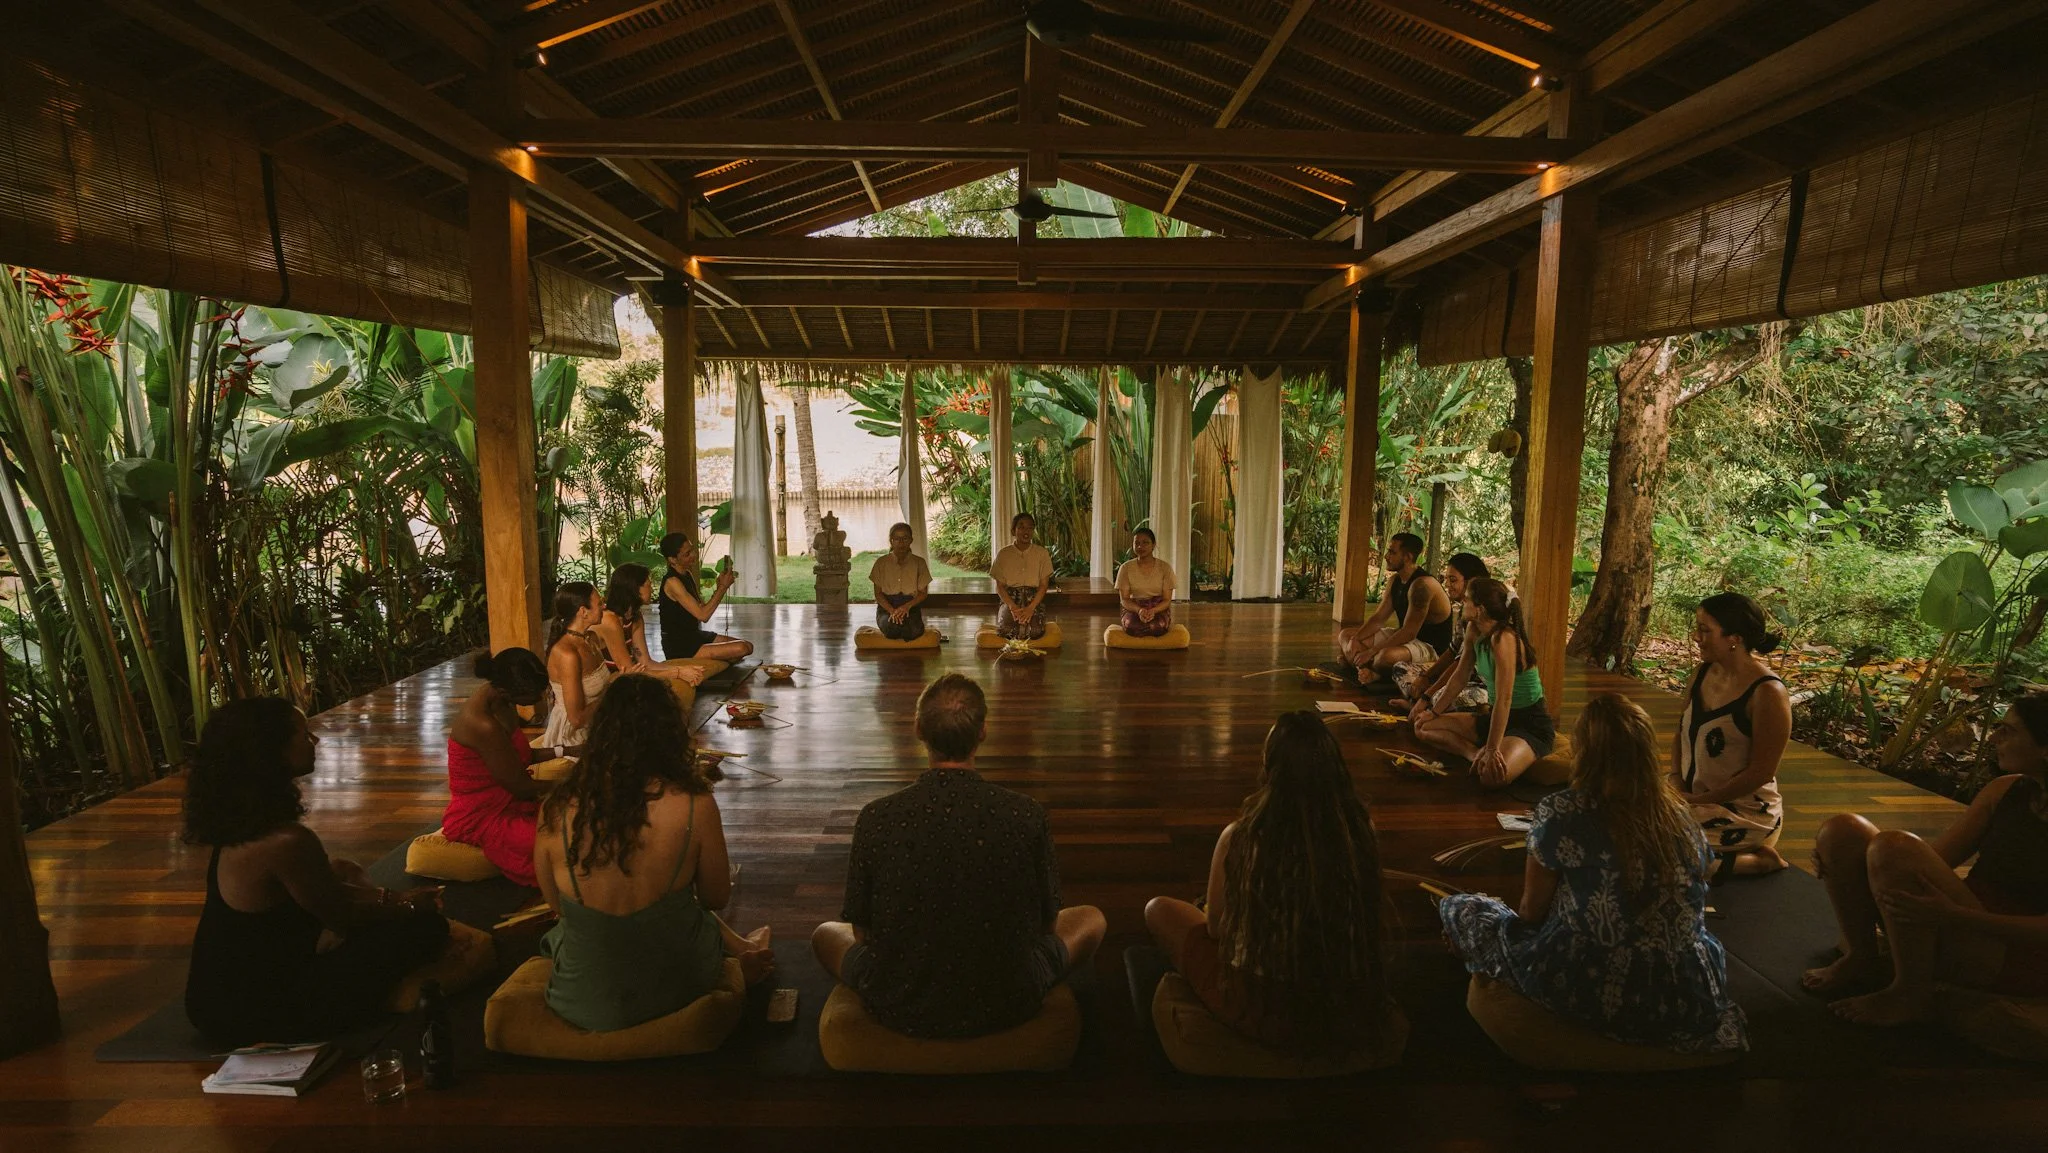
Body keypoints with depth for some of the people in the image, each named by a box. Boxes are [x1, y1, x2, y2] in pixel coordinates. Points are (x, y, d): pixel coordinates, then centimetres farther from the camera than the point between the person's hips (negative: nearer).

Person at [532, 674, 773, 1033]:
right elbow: (716, 898, -4)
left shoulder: (556, 810, -16)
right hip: (678, 991, -1)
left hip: (583, 1007, 2)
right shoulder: (694, 806, -21)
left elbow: (557, 905, 2)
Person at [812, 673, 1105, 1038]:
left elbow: (861, 931, -3)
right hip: (1006, 1008, 0)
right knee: (1091, 917, 24)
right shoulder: (1026, 816, -18)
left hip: (900, 1012, 1)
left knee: (825, 934, 30)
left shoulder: (875, 819, -17)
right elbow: (1047, 922, -3)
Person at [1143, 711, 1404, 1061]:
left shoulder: (1240, 837, -23)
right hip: (1352, 1012, 4)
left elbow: (1217, 928, -7)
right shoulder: (1361, 829, -15)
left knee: (1159, 910, 15)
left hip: (1264, 1015, -3)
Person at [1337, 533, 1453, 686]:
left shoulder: (1422, 584, -25)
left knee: (1386, 655, -42)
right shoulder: (1394, 580, 6)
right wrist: (1355, 639, -11)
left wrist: (1371, 652, -28)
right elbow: (1378, 617, 7)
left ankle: (1369, 672, -8)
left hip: (1430, 646, -10)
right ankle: (1367, 672, -21)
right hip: (1403, 637, 10)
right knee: (1345, 636, 5)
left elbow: (1409, 632, -28)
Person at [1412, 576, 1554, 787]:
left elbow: (1504, 699, -30)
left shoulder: (1503, 639, -27)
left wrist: (1492, 750, -31)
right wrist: (1434, 712, 15)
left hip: (1531, 726, -9)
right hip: (1495, 717, 9)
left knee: (1493, 776, -37)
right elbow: (1460, 676, 11)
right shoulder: (1474, 631, -1)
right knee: (1423, 728, 2)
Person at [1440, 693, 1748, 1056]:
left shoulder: (1560, 812, -15)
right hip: (1691, 1002, 4)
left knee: (1458, 908, 12)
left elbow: (1531, 912, -5)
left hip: (1594, 995, -3)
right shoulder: (1681, 813, 0)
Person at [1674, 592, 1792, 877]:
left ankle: (1761, 860, 1)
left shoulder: (1768, 693, -20)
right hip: (1694, 799, 7)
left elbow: (1760, 773, -18)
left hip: (1745, 810, -7)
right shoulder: (1702, 673, 1)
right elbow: (1681, 733, 11)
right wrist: (1676, 783, -4)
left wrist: (1698, 800, -16)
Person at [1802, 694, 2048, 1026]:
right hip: (1964, 923, 7)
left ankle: (1910, 995, -12)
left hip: (2021, 960, -7)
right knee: (1841, 829, -11)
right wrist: (1844, 861, -7)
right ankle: (1862, 960, 3)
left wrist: (1955, 916, -33)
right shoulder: (2005, 791, 6)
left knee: (1892, 847, -31)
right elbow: (1933, 859, 8)